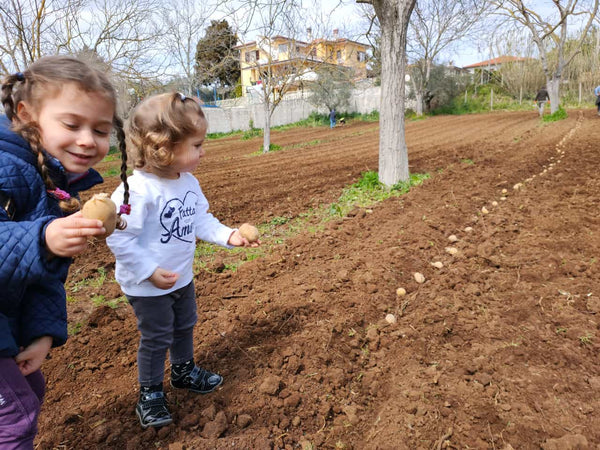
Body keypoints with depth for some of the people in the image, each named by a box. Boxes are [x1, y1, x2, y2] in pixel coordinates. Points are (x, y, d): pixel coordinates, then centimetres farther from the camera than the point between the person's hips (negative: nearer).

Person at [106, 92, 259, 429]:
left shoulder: (189, 182, -4)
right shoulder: (139, 190, -31)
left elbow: (201, 220, 5)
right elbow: (119, 238, -28)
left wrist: (228, 235, -9)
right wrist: (149, 272, -25)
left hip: (182, 277, 8)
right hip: (148, 287, -7)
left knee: (184, 326, 24)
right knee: (156, 338, 9)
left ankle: (184, 370, 49)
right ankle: (150, 392, 32)